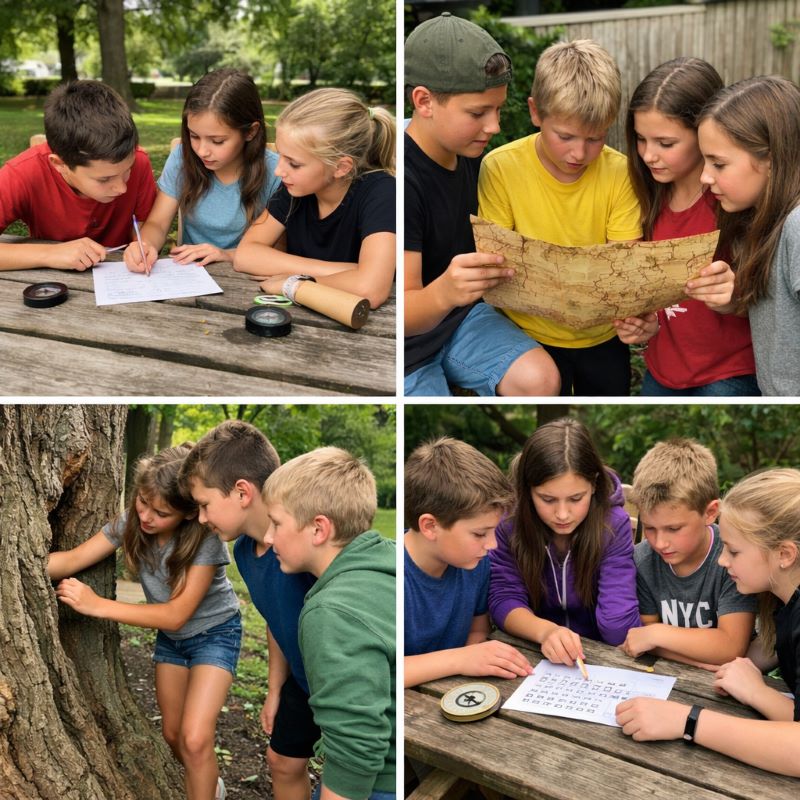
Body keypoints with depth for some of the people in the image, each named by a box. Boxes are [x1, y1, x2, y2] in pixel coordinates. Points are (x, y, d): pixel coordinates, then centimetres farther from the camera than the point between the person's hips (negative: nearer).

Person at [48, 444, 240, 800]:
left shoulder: (205, 539, -33)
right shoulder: (131, 522, -19)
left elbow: (176, 614, -32)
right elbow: (71, 560, -20)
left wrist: (97, 605, -35)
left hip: (215, 633, -5)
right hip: (170, 637, 6)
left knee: (195, 737, -18)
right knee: (172, 733, 16)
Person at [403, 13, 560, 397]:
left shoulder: (468, 152, -1)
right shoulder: (403, 181, -26)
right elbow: (404, 313, -31)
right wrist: (443, 293, -52)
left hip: (461, 316, 7)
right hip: (408, 345, -6)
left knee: (541, 378, -17)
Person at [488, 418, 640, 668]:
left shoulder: (613, 525, -14)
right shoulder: (509, 522, -9)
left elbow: (618, 629, -18)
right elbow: (504, 598, -13)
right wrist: (545, 631, -27)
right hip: (531, 652, 1)